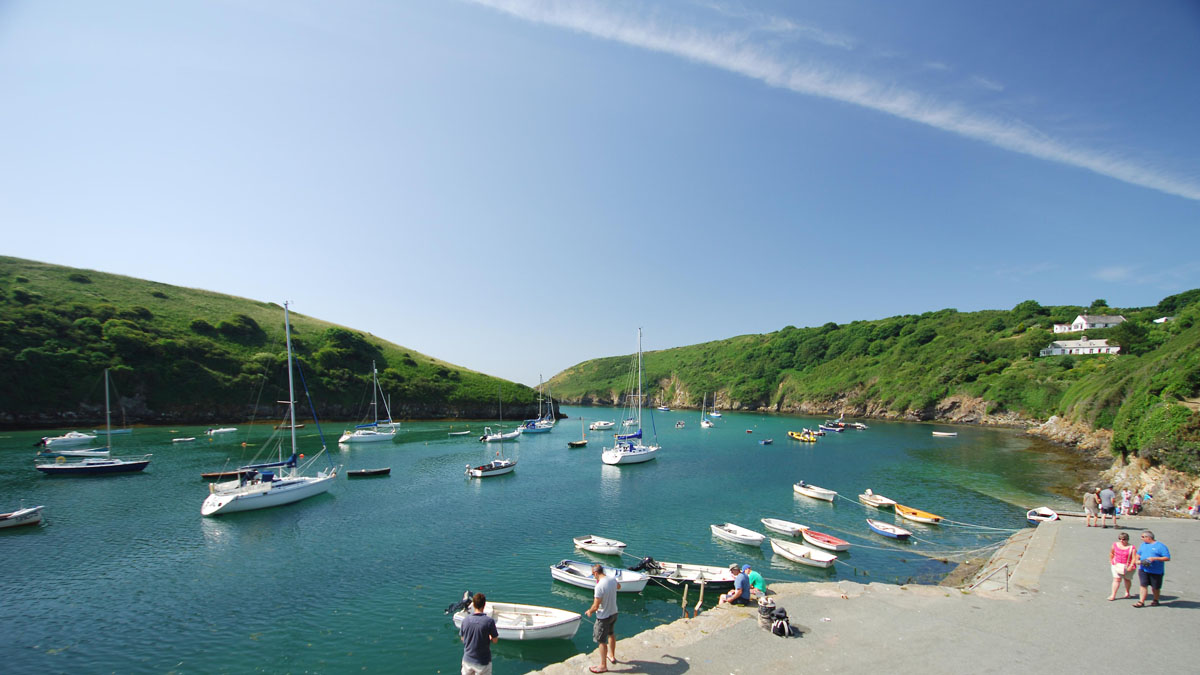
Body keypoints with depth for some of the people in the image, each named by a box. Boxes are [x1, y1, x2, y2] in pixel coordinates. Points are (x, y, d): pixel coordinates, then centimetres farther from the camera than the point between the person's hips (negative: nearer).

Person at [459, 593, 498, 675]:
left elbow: (462, 639, 4)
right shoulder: (489, 621, -21)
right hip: (483, 662, -3)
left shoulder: (465, 620, -9)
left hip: (467, 660, 3)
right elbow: (495, 640, -12)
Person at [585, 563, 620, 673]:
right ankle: (612, 656, 48)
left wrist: (589, 611, -7)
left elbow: (596, 606, -27)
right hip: (614, 613, 8)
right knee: (611, 634, 29)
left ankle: (603, 666, 23)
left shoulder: (599, 586, -31)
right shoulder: (612, 579, -8)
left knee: (602, 641, 10)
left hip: (603, 616, -8)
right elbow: (618, 586, 18)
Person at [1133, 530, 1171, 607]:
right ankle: (1141, 602, -1)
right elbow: (1138, 554, 21)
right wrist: (1137, 560, 1)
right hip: (1143, 569, 4)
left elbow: (1167, 558, -12)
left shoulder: (1160, 546, -7)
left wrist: (1154, 558, -22)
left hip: (1156, 571, -4)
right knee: (1143, 585, -2)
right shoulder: (1143, 544, 11)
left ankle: (1156, 600, 32)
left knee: (1155, 587, 11)